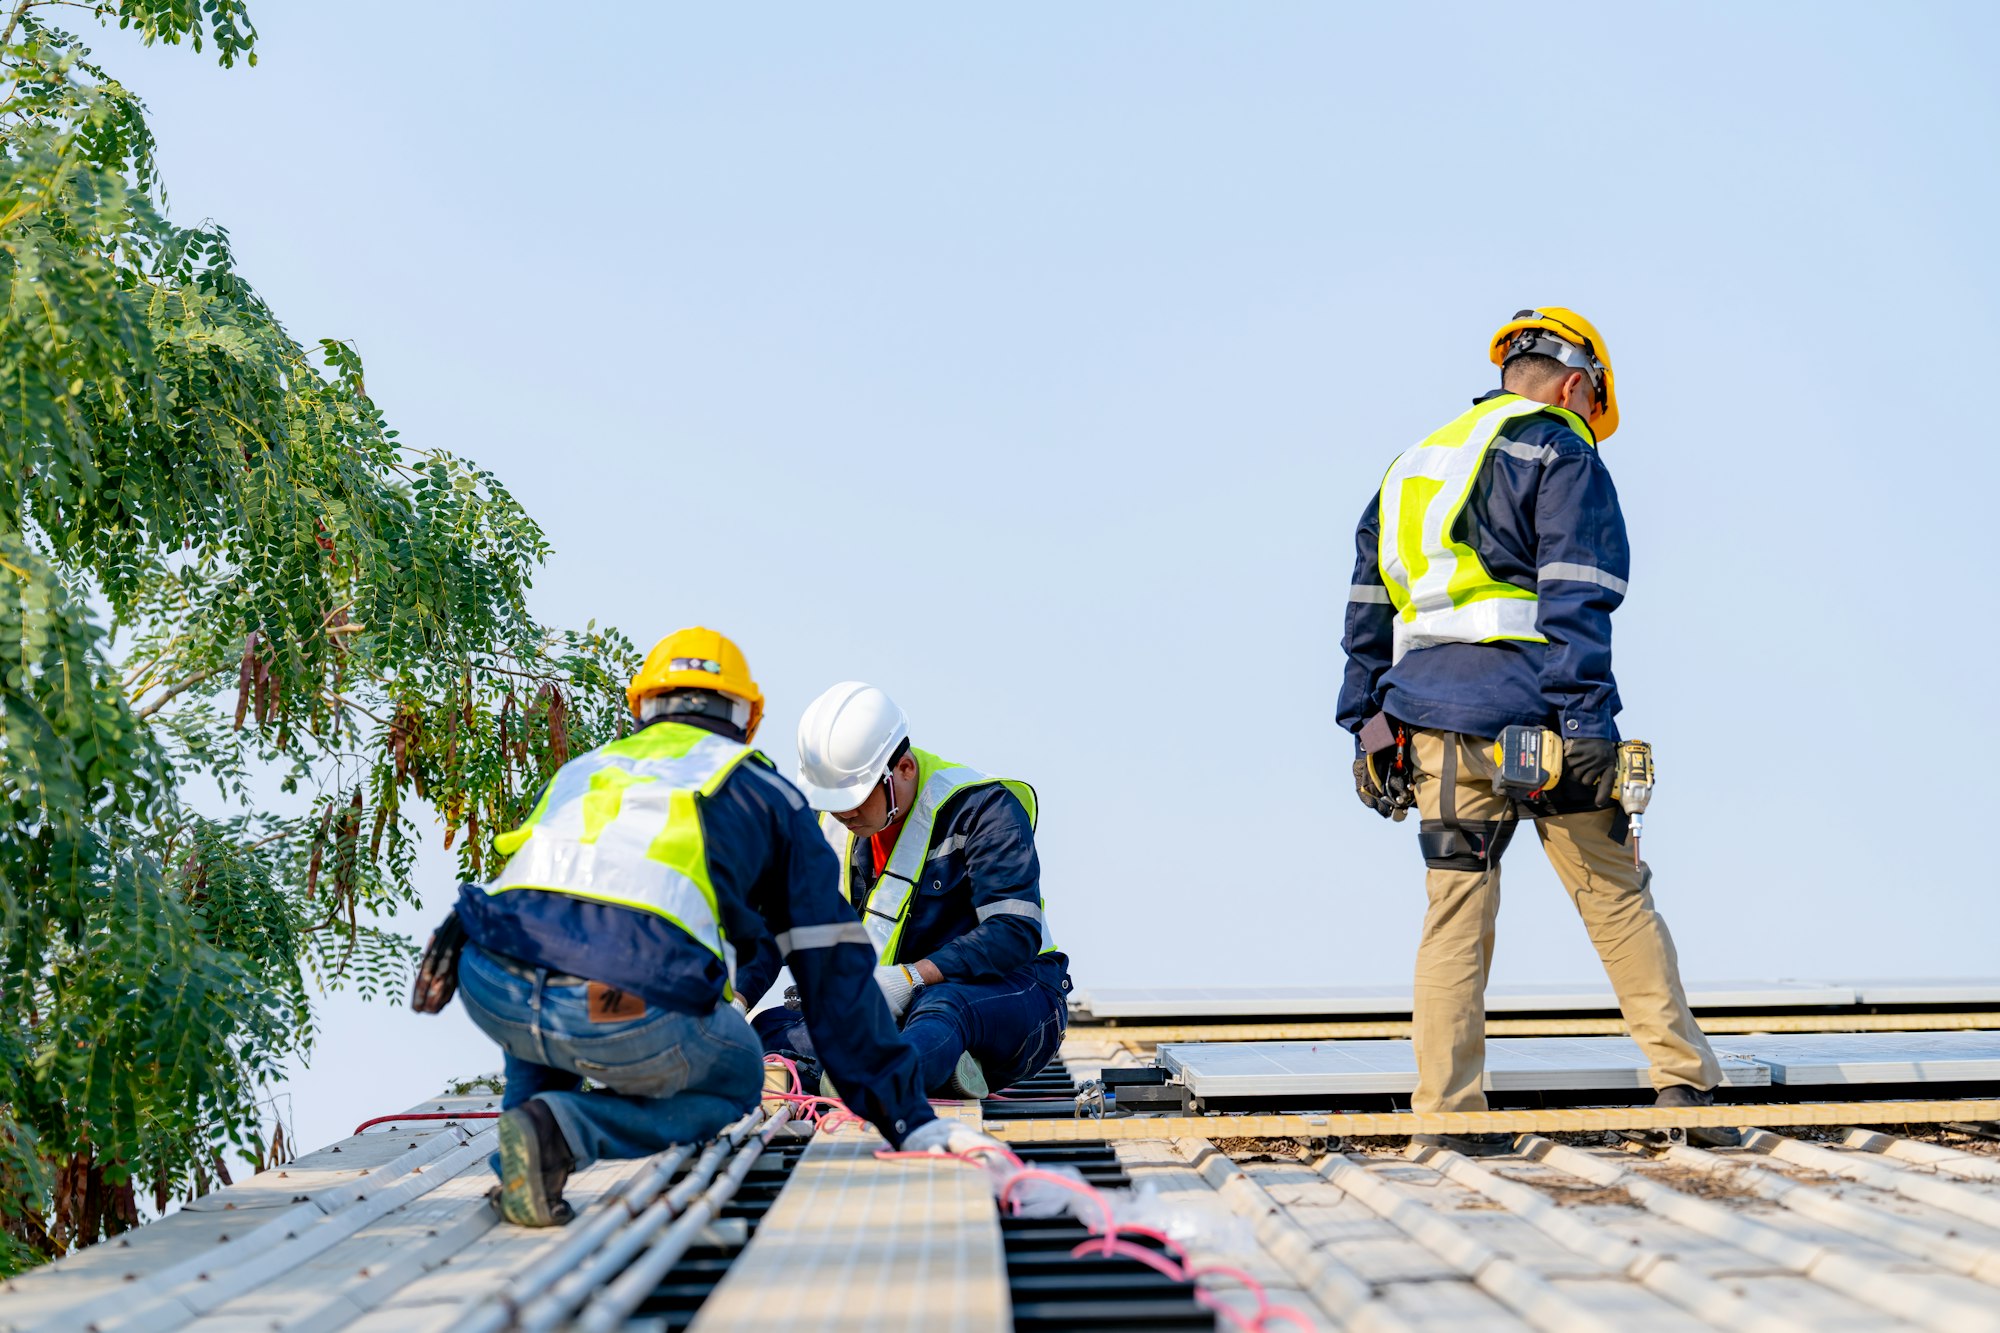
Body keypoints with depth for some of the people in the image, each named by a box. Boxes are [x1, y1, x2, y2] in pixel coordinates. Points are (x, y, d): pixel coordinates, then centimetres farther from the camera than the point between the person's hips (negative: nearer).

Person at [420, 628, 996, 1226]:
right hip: (634, 1022, -5)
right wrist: (910, 1119, 29)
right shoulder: (765, 793, 26)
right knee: (733, 1084, 27)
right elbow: (835, 973, 24)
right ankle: (563, 1129, -1)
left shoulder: (586, 769, 35)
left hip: (493, 995, 5)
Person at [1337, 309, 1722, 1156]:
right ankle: (1685, 1082, 8)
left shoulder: (1414, 466, 23)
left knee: (1456, 912, 5)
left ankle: (1446, 1113, 1)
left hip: (1425, 716, 5)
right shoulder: (1559, 451, 2)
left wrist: (1367, 730, 21)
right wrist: (1587, 724, -14)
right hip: (1521, 701, -5)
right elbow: (1574, 600, -9)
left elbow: (1367, 612, 21)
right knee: (1616, 898, 5)